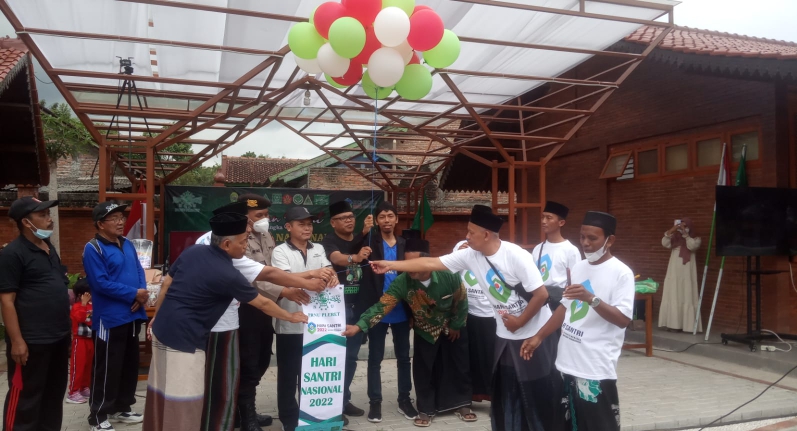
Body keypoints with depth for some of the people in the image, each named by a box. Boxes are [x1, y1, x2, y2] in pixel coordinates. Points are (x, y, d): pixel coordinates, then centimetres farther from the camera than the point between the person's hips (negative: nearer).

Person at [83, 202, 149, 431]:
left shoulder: (127, 244, 11)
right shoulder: (93, 248, -12)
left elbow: (139, 271, 12)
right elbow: (101, 283, -20)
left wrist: (142, 294, -8)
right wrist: (134, 294, -18)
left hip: (132, 315, 8)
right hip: (110, 318, -8)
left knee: (130, 365, 16)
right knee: (107, 369, 1)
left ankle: (122, 408, 30)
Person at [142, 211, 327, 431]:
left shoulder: (192, 251, 2)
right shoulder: (228, 275, -17)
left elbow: (166, 285, 10)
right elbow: (263, 304, -4)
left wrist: (156, 318, 22)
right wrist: (291, 317, 11)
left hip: (162, 330, 8)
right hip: (184, 339, -8)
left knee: (161, 394, 21)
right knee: (183, 403, 4)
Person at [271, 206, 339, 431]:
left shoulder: (318, 250, 11)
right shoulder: (280, 252, -5)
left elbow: (327, 270, 0)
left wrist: (332, 277, -26)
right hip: (290, 323, -4)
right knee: (289, 373, 6)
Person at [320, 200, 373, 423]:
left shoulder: (361, 240, 10)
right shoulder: (329, 242, -10)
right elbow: (337, 258, -30)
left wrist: (369, 231, -22)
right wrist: (355, 257, -52)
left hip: (359, 304, 6)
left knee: (351, 355, 12)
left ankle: (344, 399, 23)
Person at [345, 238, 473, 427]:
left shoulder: (448, 276, -33)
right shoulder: (402, 282, -30)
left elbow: (461, 301, -14)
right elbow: (382, 305, -36)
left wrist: (456, 325, -4)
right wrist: (360, 326, -48)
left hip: (453, 325, 0)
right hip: (425, 329, 1)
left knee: (461, 365, 10)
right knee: (423, 370, 2)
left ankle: (463, 404, 30)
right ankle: (426, 410, 20)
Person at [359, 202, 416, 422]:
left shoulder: (404, 244, 6)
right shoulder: (370, 242, -1)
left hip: (400, 310, 3)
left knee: (403, 356, 12)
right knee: (375, 358, 7)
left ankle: (404, 399, 26)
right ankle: (375, 401, 18)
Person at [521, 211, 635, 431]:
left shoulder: (621, 273, -11)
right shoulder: (578, 268, 10)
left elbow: (623, 319, -17)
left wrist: (591, 298, -29)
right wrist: (539, 337, 13)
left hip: (596, 368, -7)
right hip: (567, 363, 7)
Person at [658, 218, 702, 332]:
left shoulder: (695, 239, 4)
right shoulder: (675, 238, 12)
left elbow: (692, 246, -14)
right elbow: (664, 243, -2)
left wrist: (685, 234, -14)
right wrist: (670, 231, -11)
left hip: (686, 272, -4)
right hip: (673, 271, 4)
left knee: (686, 297, -6)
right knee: (672, 297, 1)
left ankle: (687, 324, -6)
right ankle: (673, 324, 4)